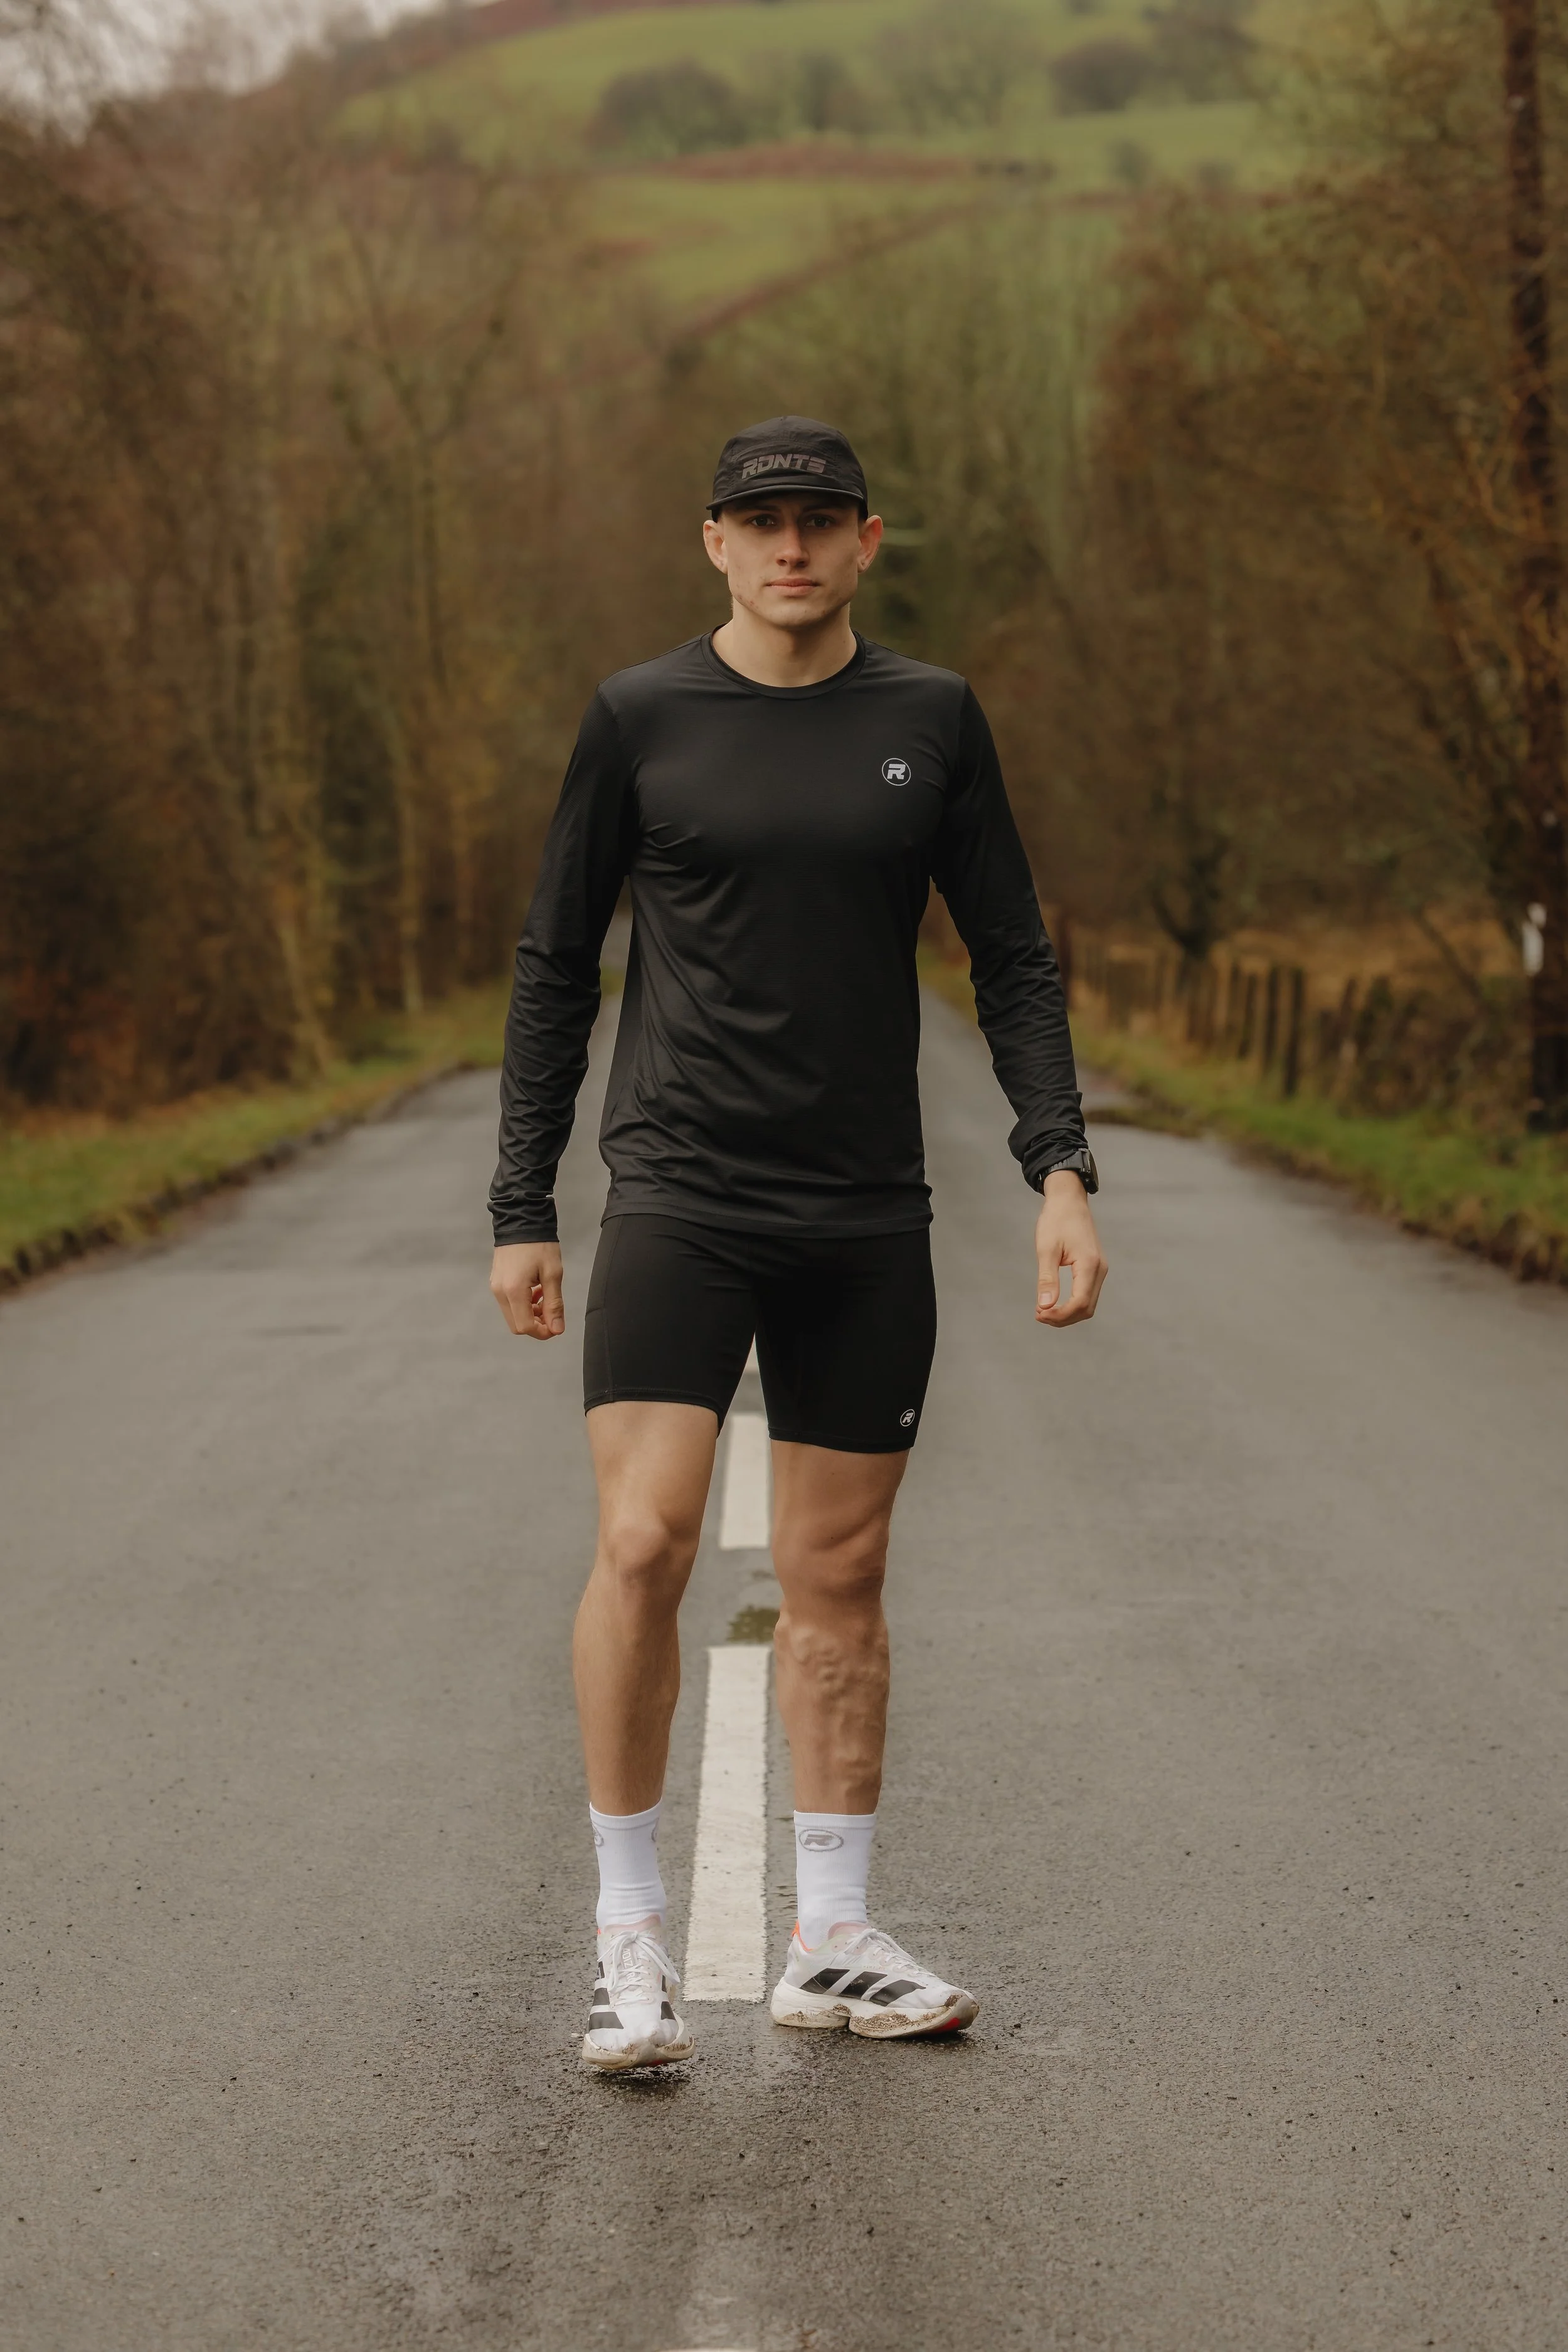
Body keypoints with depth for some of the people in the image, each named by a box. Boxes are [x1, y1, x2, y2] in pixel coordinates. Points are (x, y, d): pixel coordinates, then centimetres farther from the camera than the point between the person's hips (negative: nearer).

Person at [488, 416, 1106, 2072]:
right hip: (678, 1200, -2)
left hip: (867, 1219, 2)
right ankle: (631, 1937, -1)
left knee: (838, 1579, 8)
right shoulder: (640, 720, 2)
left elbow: (1013, 959, 10)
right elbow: (554, 969, 7)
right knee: (644, 1546, -14)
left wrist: (1060, 1167, -3)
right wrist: (523, 1210, 3)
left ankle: (831, 1943, 18)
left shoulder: (931, 721, 7)